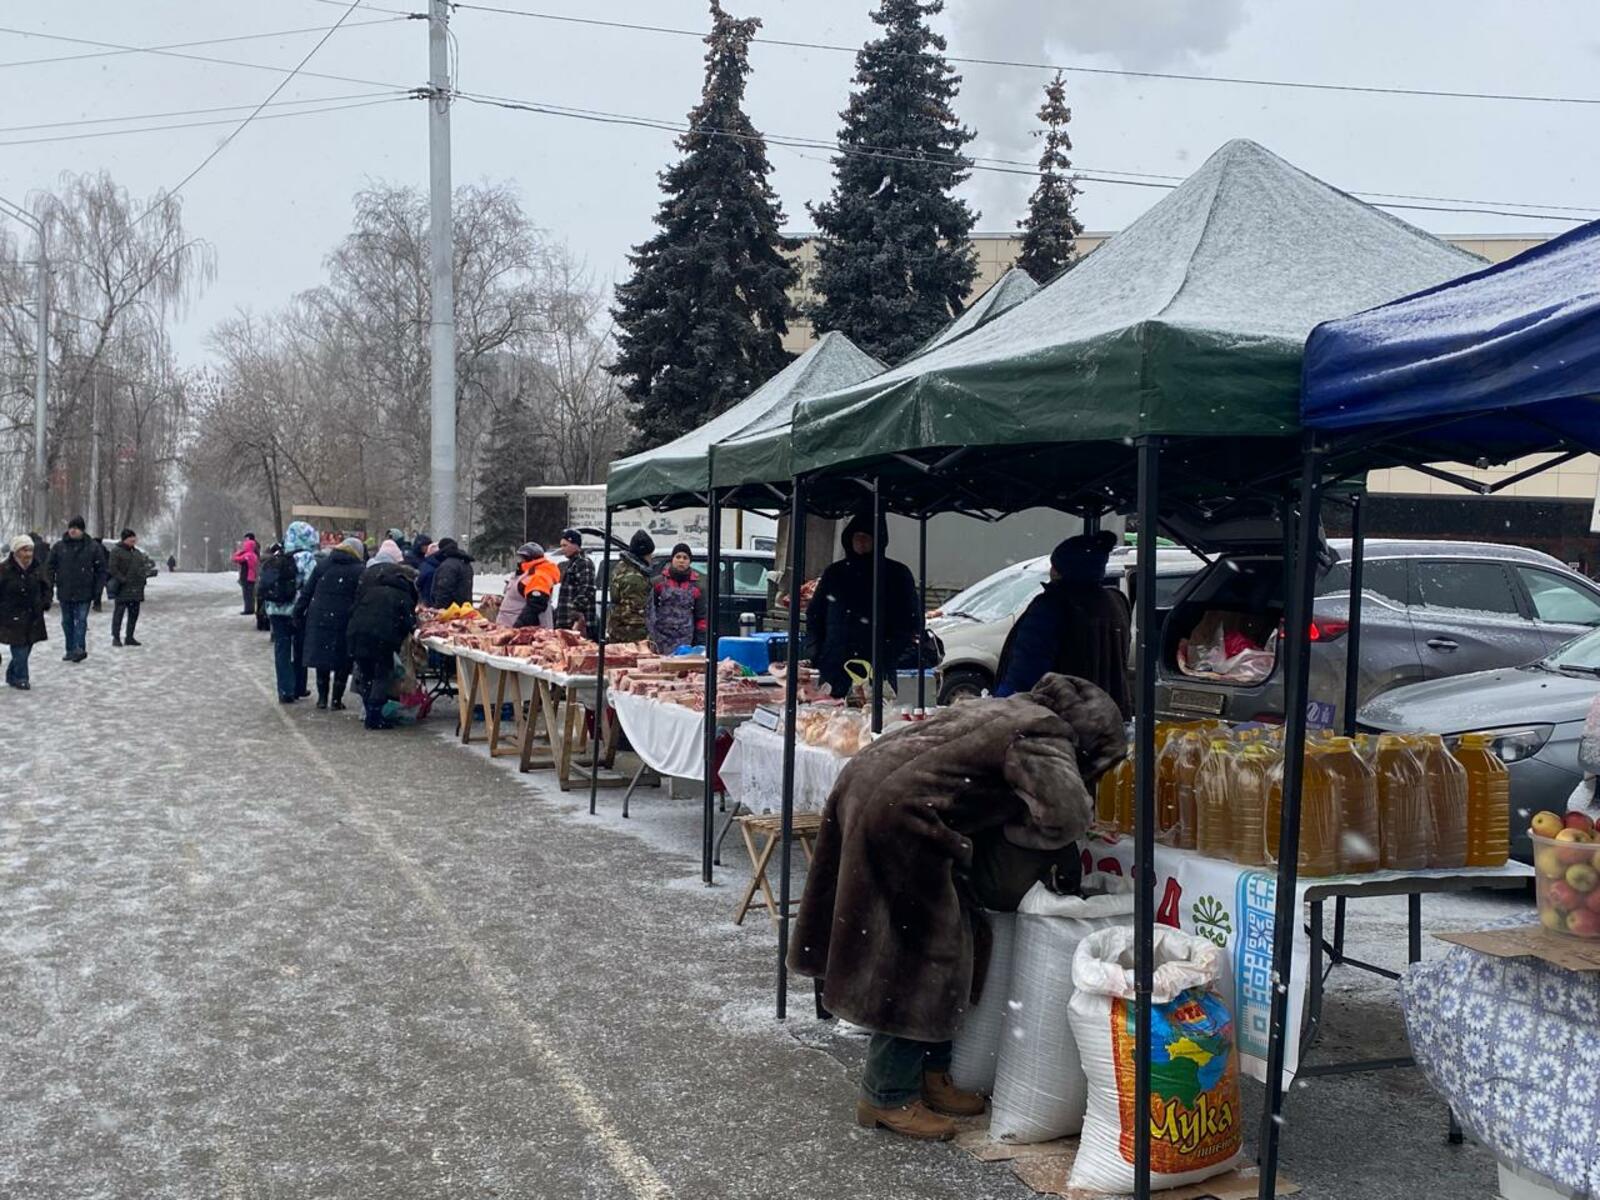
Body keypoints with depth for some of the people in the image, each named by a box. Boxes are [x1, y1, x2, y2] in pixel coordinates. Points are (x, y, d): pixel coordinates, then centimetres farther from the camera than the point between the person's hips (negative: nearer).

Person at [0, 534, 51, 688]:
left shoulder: (37, 567, 4)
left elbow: (46, 587, 16)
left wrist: (46, 602, 1)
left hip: (33, 617, 5)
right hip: (13, 618, -5)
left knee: (26, 647, 10)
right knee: (20, 649, -9)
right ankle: (21, 678, 4)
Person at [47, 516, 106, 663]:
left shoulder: (93, 547, -1)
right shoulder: (59, 546, 3)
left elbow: (101, 569, 2)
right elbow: (51, 567, 8)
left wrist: (98, 589, -4)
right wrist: (50, 586, 0)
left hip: (84, 592, -3)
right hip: (64, 592, 3)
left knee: (81, 620, -9)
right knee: (67, 622, 10)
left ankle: (79, 648, -12)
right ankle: (70, 650, 18)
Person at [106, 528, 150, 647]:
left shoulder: (137, 552, 15)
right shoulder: (116, 551, -6)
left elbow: (143, 565, 23)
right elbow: (112, 568, -12)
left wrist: (143, 577, 7)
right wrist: (123, 580, -18)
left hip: (136, 589, 7)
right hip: (122, 588, -7)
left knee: (134, 613, 9)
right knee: (119, 612, -3)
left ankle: (130, 637, 17)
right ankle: (116, 637, 2)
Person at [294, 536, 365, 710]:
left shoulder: (322, 565, 10)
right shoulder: (360, 571, -2)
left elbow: (306, 592, 9)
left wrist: (298, 614, 13)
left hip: (319, 619, 3)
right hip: (344, 622, -3)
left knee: (322, 657, 14)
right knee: (343, 662, 8)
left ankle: (322, 697, 17)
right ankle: (336, 698, 8)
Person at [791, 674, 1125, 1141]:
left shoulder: (1015, 711, 19)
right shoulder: (1044, 736, -9)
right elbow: (1064, 815, -24)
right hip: (899, 816, -10)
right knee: (924, 955, 0)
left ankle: (929, 1072, 28)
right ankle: (888, 1097, 9)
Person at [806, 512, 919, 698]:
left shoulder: (897, 574, 5)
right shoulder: (834, 572, 15)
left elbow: (909, 623, 3)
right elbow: (814, 615, 21)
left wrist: (887, 659, -9)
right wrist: (814, 654, 7)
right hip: (832, 674, 3)